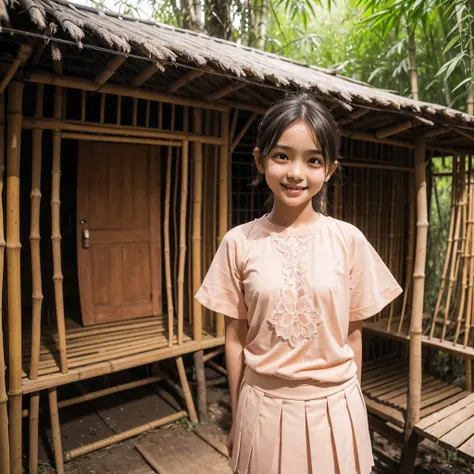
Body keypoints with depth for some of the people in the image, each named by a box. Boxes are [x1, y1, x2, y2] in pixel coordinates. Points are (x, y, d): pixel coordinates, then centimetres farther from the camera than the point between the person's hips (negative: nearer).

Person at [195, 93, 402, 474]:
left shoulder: (349, 240, -8)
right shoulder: (239, 242, -9)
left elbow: (354, 331, 1)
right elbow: (236, 335, -2)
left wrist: (351, 405, 9)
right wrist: (236, 416, 5)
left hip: (334, 407, 1)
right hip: (264, 407, 0)